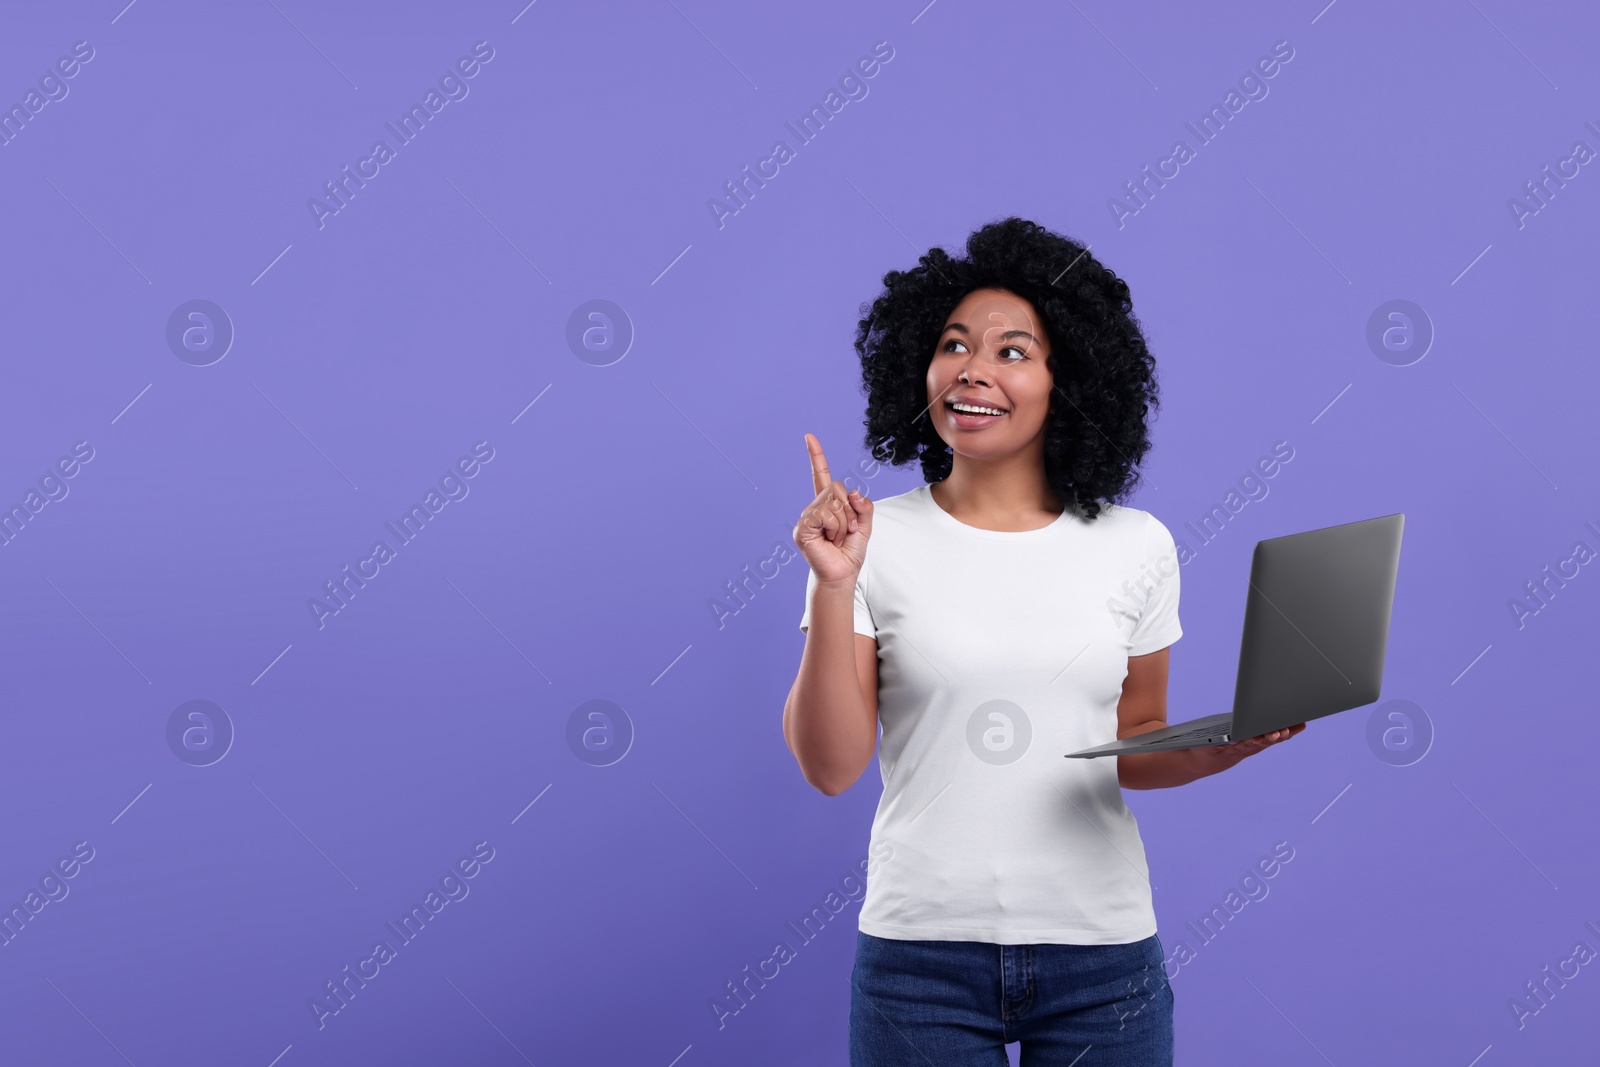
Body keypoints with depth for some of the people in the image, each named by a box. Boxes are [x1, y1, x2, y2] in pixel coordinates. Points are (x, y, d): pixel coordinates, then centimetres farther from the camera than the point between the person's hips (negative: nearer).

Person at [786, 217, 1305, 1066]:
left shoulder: (1136, 548, 2)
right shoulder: (876, 542, -3)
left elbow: (1134, 748, 11)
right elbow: (830, 766, -7)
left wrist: (1225, 748, -8)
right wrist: (834, 588, -16)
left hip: (1099, 944, 2)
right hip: (921, 951, -1)